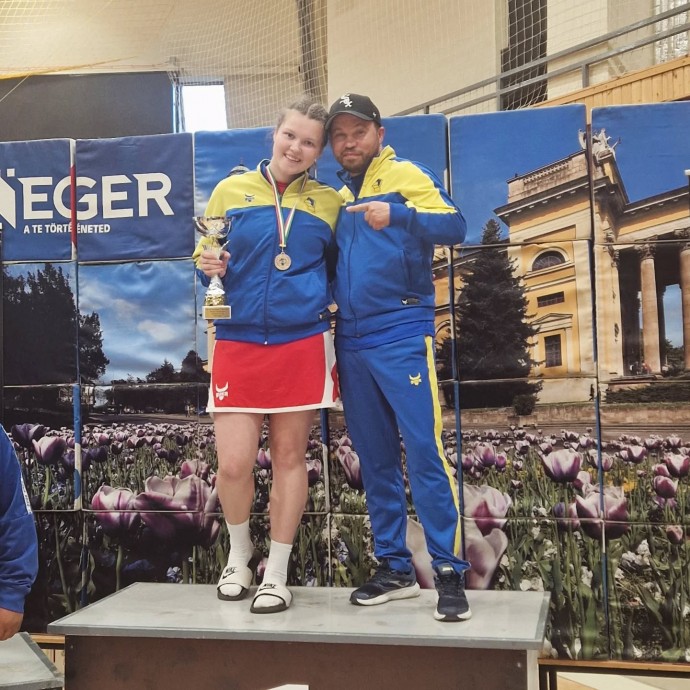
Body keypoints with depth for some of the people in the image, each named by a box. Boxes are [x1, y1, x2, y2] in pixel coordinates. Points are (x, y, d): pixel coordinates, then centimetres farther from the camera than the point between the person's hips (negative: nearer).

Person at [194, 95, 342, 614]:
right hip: (239, 344, 0)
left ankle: (276, 575, 20)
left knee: (289, 457, 6)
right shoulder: (231, 191, 5)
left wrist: (330, 300, 0)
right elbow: (204, 257, 11)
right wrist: (209, 267, -11)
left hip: (303, 344, 0)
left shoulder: (329, 202, 7)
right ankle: (240, 554, 24)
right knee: (233, 464, -5)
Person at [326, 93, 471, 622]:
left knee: (425, 452, -9)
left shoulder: (404, 175, 0)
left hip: (401, 337, -6)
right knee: (375, 461, 9)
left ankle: (450, 571, -1)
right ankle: (395, 567, 18)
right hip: (351, 344, 6)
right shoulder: (338, 198, 19)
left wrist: (398, 215, -32)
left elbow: (454, 225, -16)